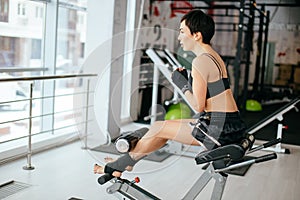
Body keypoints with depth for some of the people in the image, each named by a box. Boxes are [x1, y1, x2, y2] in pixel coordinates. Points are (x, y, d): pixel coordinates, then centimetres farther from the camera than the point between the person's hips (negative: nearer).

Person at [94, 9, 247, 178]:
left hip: (219, 129, -10)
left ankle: (117, 167, 21)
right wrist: (186, 81, 10)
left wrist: (182, 83, -3)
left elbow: (198, 106, -18)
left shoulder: (201, 61, -16)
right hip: (232, 127, 10)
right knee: (170, 125, 20)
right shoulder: (214, 56, 15)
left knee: (158, 128, 2)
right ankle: (124, 162, 32)